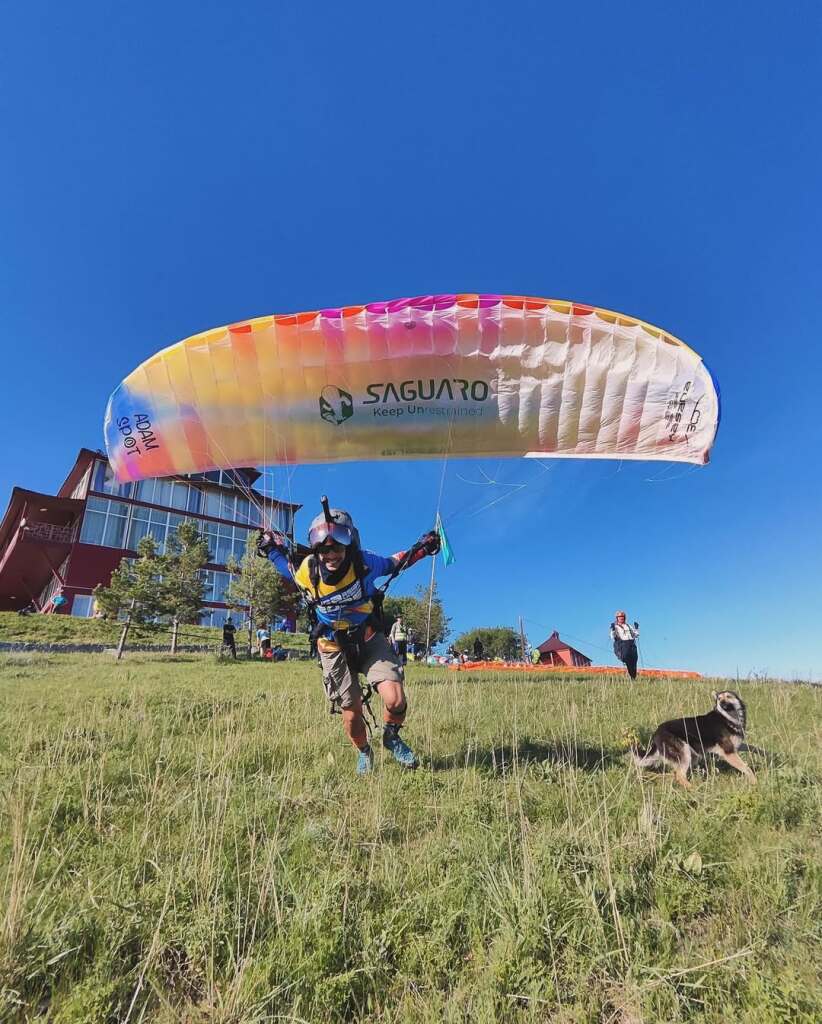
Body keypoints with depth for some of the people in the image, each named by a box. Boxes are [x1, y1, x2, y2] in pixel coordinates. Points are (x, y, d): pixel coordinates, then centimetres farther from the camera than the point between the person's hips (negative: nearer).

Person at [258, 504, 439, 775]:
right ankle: (363, 753, 43)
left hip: (369, 639, -1)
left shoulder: (364, 562, -23)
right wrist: (274, 547, -7)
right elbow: (287, 567, 6)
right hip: (334, 648, 1)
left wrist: (419, 549, -11)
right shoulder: (306, 572, -19)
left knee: (395, 702, -19)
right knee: (352, 714, 9)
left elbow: (391, 564, -1)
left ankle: (391, 737, 17)